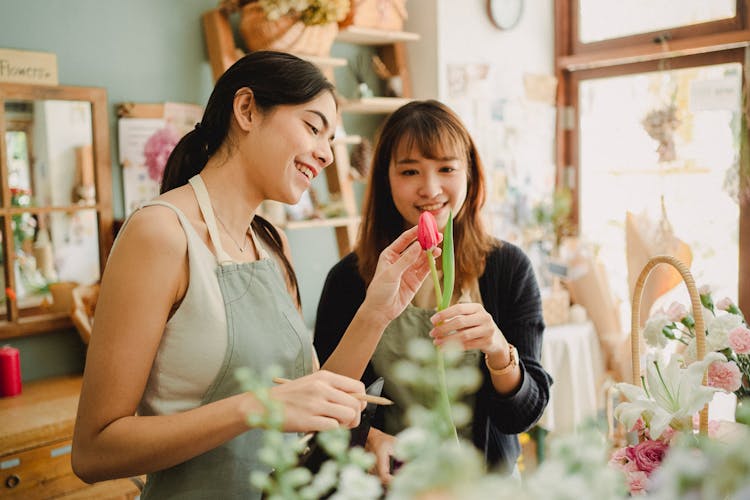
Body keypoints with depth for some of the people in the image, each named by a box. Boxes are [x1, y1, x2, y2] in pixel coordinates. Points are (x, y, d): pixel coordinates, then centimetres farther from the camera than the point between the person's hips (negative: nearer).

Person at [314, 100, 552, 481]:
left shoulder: (509, 268, -6)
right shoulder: (349, 277, -7)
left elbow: (523, 416, -6)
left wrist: (499, 352, -25)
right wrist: (368, 438, -17)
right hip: (388, 484, 0)